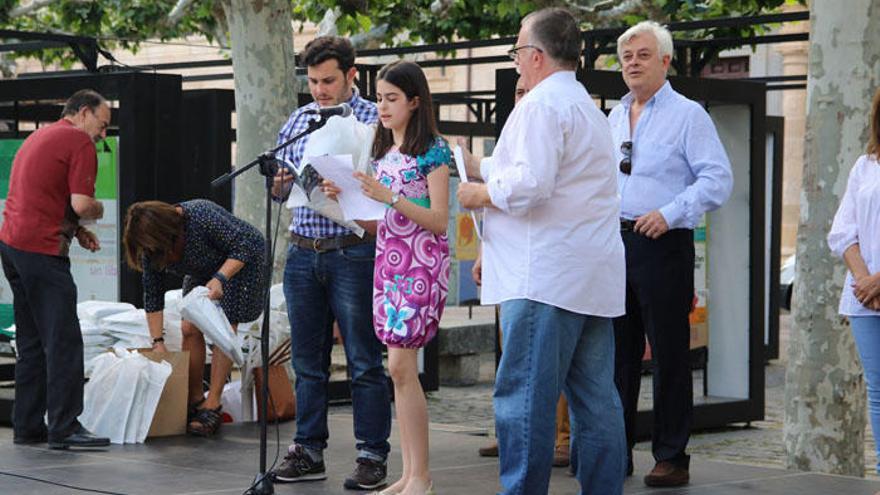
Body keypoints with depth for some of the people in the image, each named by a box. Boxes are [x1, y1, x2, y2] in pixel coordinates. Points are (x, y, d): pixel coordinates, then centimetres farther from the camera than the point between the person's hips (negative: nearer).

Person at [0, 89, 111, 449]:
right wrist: (98, 211, 6)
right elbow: (81, 203, -16)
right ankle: (64, 428, -10)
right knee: (64, 342, -9)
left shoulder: (38, 137, 24)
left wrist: (77, 230, 16)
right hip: (41, 249, -10)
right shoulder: (79, 141, -6)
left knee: (32, 342, 13)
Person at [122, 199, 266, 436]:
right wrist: (158, 342, -13)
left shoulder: (201, 217, -38)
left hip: (242, 261, -6)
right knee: (190, 329, -5)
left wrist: (220, 278, -43)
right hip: (204, 271, 6)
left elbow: (245, 245, -30)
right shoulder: (151, 248, -17)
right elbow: (152, 295, -10)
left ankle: (212, 406, -14)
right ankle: (194, 401, 3)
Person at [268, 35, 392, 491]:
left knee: (364, 362, -1)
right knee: (307, 361, 11)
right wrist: (281, 184, -5)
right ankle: (308, 452, 19)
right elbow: (279, 189, 17)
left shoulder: (374, 121, -3)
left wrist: (372, 225, -24)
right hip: (302, 254, 5)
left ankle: (372, 457, 5)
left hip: (352, 253, -5)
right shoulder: (298, 120, 12)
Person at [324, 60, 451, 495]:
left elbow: (438, 220, -11)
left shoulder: (433, 150, -6)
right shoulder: (382, 151, 15)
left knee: (401, 364, -12)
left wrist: (390, 197, -20)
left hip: (421, 260, -7)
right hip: (387, 258, 7)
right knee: (400, 367, 5)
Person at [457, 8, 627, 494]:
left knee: (523, 395, -8)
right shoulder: (589, 107, 23)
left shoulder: (540, 104, -8)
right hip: (596, 275, 10)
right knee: (596, 398, 8)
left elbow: (530, 184, -20)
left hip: (545, 275, -10)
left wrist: (480, 194, -4)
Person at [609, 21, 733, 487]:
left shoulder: (687, 115, -3)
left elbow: (717, 180, -11)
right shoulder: (614, 118, 17)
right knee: (617, 352, 8)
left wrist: (669, 214, -20)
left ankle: (671, 457, 2)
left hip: (663, 245, -6)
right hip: (614, 241, 6)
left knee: (669, 354, -3)